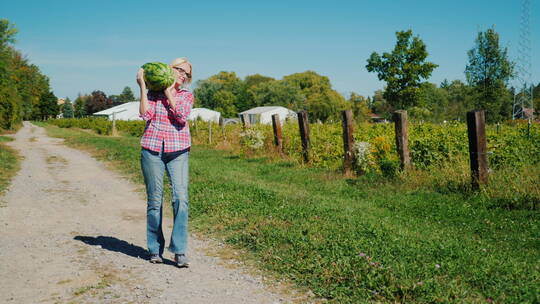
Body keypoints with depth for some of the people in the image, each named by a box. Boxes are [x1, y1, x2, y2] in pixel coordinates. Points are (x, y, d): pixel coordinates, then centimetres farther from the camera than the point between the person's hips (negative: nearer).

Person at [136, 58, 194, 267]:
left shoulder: (186, 95, 12)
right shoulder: (152, 92, 11)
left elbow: (181, 116, -7)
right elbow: (145, 114, -6)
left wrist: (168, 92, -2)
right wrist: (142, 85, -3)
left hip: (178, 151, 0)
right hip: (152, 150, 0)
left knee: (181, 198, -13)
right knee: (154, 200, 4)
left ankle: (179, 251, -8)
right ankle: (155, 249, 16)